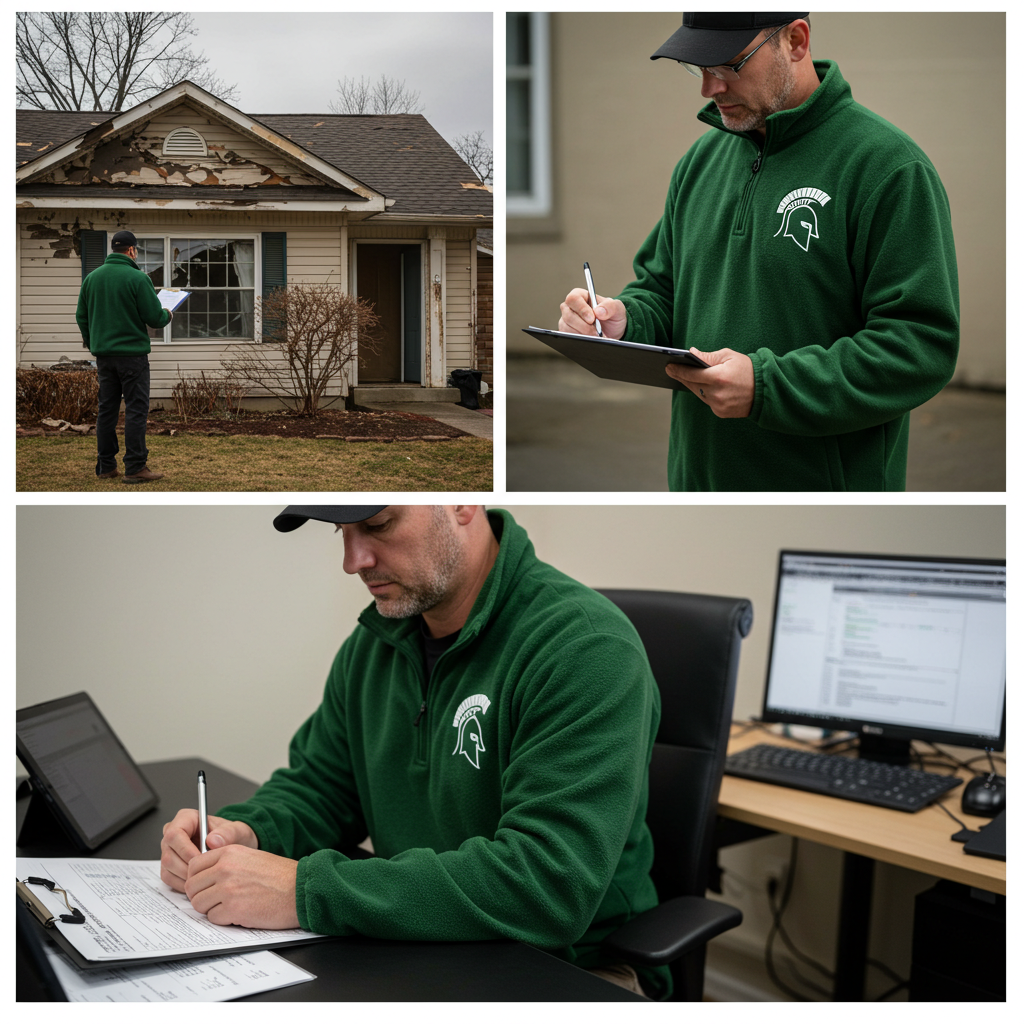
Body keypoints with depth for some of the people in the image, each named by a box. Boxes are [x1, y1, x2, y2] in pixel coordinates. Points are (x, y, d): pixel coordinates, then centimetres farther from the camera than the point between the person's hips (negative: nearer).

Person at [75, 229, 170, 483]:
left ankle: (105, 466, 14)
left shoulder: (91, 277, 8)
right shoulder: (138, 278, -11)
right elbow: (154, 317, -12)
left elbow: (81, 316, 13)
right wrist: (167, 316, 10)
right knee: (136, 410, -2)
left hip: (103, 354, 6)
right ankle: (135, 467, -4)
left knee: (107, 409, 11)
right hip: (132, 353, -6)